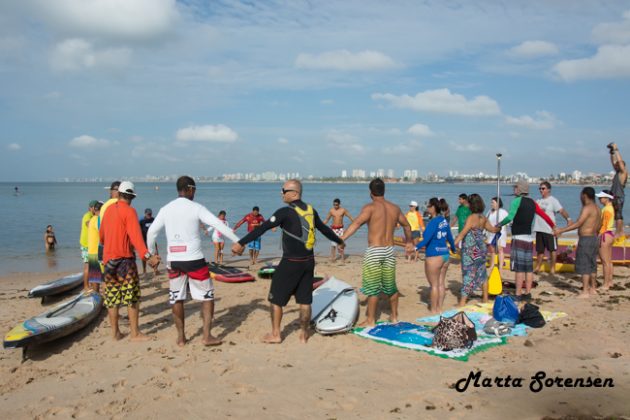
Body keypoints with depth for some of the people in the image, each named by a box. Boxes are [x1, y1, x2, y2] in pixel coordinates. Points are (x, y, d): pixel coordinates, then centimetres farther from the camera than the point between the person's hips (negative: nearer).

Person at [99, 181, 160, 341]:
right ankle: (135, 333, 0)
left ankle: (115, 332, 17)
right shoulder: (129, 211, -10)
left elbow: (101, 234, 22)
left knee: (112, 297, 10)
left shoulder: (109, 209, 9)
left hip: (108, 259, 6)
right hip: (124, 259, -6)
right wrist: (147, 256, -34)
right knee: (132, 296, -1)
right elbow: (135, 236, -24)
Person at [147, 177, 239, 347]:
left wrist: (151, 253, 20)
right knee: (207, 296, 9)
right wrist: (237, 241, -7)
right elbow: (219, 225, -11)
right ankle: (207, 336, 7)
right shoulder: (196, 208, -6)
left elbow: (152, 232, 6)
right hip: (194, 259, -4)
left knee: (177, 299, 14)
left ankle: (181, 337, 21)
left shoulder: (165, 209, 5)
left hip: (173, 260, 4)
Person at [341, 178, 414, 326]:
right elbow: (406, 225, 24)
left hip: (374, 251, -6)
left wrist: (342, 238, -34)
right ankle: (394, 316, 31)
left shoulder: (370, 207, -9)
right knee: (390, 285, 18)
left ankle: (370, 320, 9)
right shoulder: (395, 208, 10)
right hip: (389, 250, 6)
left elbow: (357, 223, -25)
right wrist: (409, 242, 41)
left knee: (372, 287, 2)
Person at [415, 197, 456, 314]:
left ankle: (433, 310, 9)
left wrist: (416, 247, -26)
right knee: (441, 283, 12)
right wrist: (453, 248, 33)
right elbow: (449, 237, 18)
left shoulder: (433, 222, -16)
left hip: (434, 257, -8)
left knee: (434, 285, 2)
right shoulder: (444, 220, 7)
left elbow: (426, 240, -23)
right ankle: (439, 308, 19)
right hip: (445, 255, 8)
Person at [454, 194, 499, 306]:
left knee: (468, 275, -5)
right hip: (481, 248, 7)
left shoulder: (471, 218, -16)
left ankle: (462, 302, -3)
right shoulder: (483, 218, 5)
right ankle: (485, 299, 26)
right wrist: (500, 227, 42)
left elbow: (462, 233, -24)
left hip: (471, 250, -7)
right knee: (482, 274, 17)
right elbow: (493, 229, 20)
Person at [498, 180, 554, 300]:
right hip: (529, 237, 7)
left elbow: (510, 217, -20)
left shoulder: (517, 200, -9)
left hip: (519, 237, -7)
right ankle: (528, 293, 15)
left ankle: (518, 295, -6)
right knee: (528, 268, 10)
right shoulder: (532, 203, 12)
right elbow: (544, 215, 18)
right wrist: (553, 226, 32)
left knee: (519, 268, -7)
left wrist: (499, 224, -5)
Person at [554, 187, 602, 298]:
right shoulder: (596, 208, 12)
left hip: (586, 239, -10)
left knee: (584, 266, -6)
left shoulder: (587, 208, -17)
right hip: (594, 238, 10)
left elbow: (578, 224, -25)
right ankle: (593, 288, 25)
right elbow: (599, 225, 22)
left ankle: (585, 292, -5)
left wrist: (561, 230, -27)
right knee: (592, 265, 16)